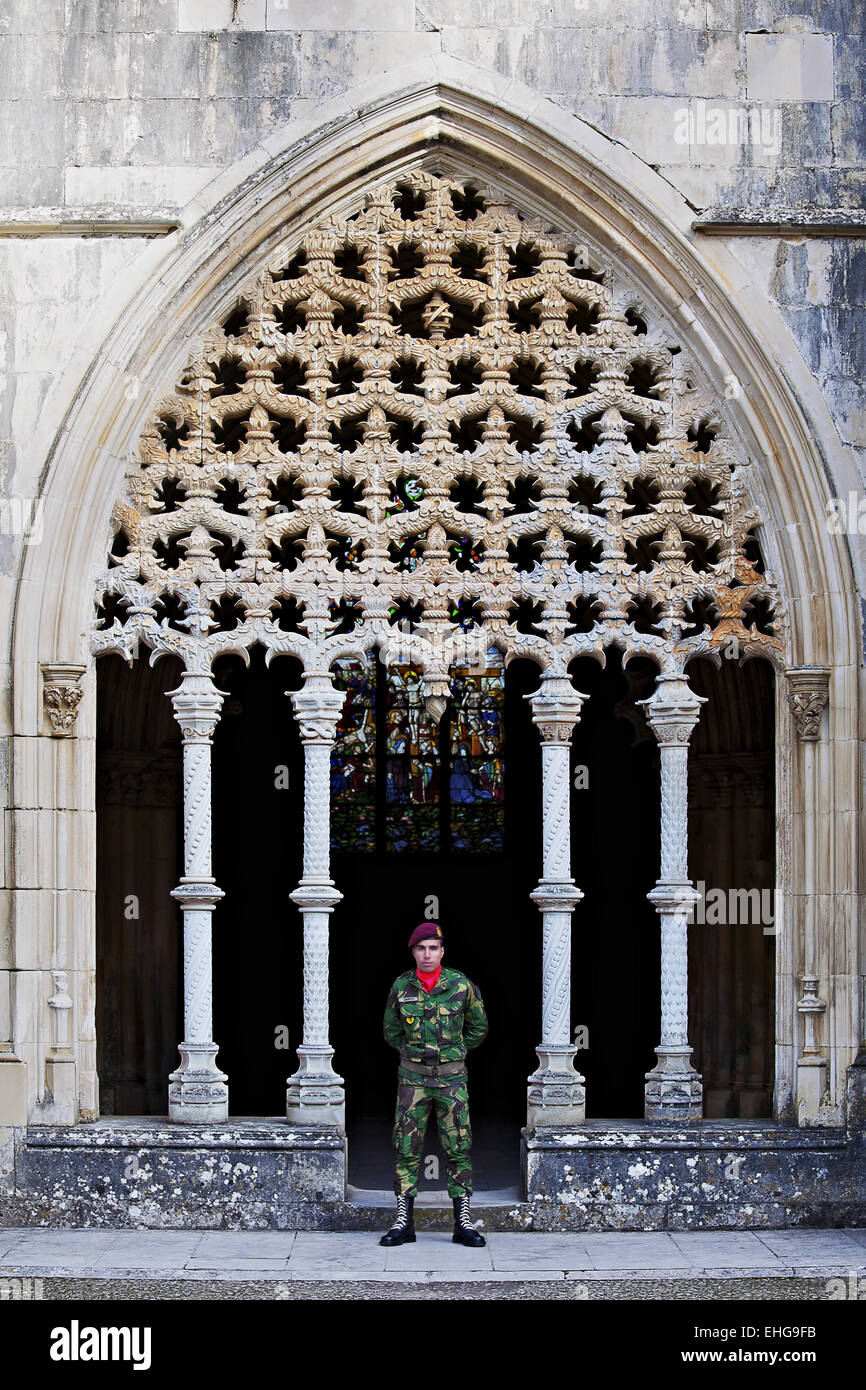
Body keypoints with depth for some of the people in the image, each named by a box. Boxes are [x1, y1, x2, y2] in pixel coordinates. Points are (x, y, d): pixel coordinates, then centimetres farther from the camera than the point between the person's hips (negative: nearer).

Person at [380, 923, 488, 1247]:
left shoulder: (461, 985, -5)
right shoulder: (401, 987, -1)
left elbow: (478, 1028, 11)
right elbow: (392, 1031, 15)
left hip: (452, 1077, -1)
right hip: (412, 1077, 1)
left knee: (458, 1148, 0)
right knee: (406, 1148, 1)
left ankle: (463, 1223, 7)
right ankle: (404, 1222, 8)